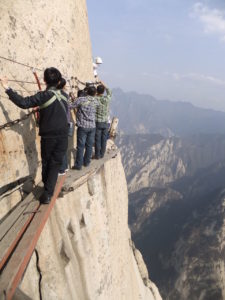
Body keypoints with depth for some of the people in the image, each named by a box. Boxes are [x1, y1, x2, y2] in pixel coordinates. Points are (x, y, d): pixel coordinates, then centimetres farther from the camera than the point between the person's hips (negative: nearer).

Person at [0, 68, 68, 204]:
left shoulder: (44, 96, -12)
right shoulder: (63, 96, 4)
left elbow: (24, 102, -23)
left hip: (48, 136, -3)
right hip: (63, 136, 3)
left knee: (46, 163, 16)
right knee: (55, 164, 5)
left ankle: (46, 186, 29)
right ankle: (48, 194, 2)